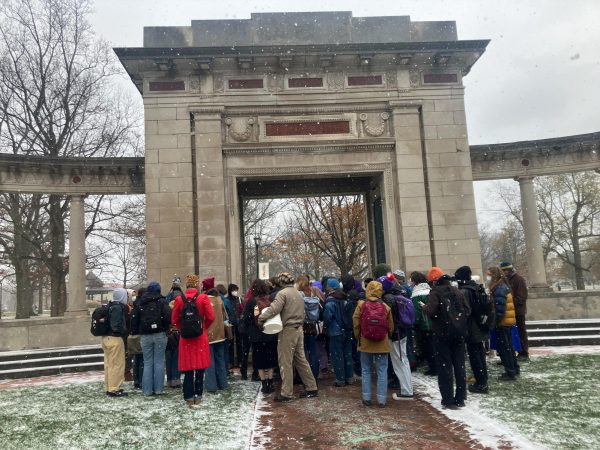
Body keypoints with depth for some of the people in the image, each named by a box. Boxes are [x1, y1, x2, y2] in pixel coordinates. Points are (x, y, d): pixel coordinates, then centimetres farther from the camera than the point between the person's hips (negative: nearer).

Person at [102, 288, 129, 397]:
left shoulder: (109, 307, 13)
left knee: (109, 364, 15)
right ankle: (114, 389, 1)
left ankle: (108, 388, 24)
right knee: (117, 364, -2)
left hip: (106, 338, 10)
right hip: (115, 338, -10)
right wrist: (125, 332, -7)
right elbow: (117, 325, -23)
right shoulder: (118, 307, -16)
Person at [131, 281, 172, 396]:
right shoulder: (161, 301, -3)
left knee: (147, 363, 9)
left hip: (145, 336, 3)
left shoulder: (140, 303, 8)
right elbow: (168, 316, -14)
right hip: (159, 335, -3)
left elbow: (134, 318, 6)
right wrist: (165, 327, 2)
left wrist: (135, 332, 12)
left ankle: (147, 390, 9)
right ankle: (158, 389, 4)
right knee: (159, 362, 3)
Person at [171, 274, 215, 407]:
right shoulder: (203, 298, -8)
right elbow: (210, 317, -7)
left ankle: (189, 397, 10)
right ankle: (198, 396, 12)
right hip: (201, 337, -1)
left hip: (185, 338, 2)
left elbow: (175, 320, 0)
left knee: (188, 368, 8)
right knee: (200, 368, 8)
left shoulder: (179, 299, -3)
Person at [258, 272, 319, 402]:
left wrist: (261, 318, -14)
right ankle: (311, 388, 20)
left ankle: (286, 393, 5)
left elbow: (274, 309, -23)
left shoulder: (283, 293, -12)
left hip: (288, 330, -8)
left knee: (285, 362, 0)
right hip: (299, 329, 8)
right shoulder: (299, 294, 14)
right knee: (301, 359, 15)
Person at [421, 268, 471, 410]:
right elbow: (467, 311, 7)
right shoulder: (457, 291, 8)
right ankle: (460, 399, 19)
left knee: (445, 367, 1)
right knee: (459, 365, 12)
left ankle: (448, 401, 2)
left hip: (442, 334, -5)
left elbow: (431, 311, -22)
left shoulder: (436, 292, -11)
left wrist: (423, 306, -3)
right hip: (458, 333, 6)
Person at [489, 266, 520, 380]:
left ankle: (510, 372, 4)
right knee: (508, 346, 19)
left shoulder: (499, 289, -19)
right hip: (507, 321, 10)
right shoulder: (503, 286, 12)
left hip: (503, 322, -10)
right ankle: (515, 369, 29)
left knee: (503, 347, -2)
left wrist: (494, 321, -18)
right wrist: (496, 320, 17)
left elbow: (500, 309, -24)